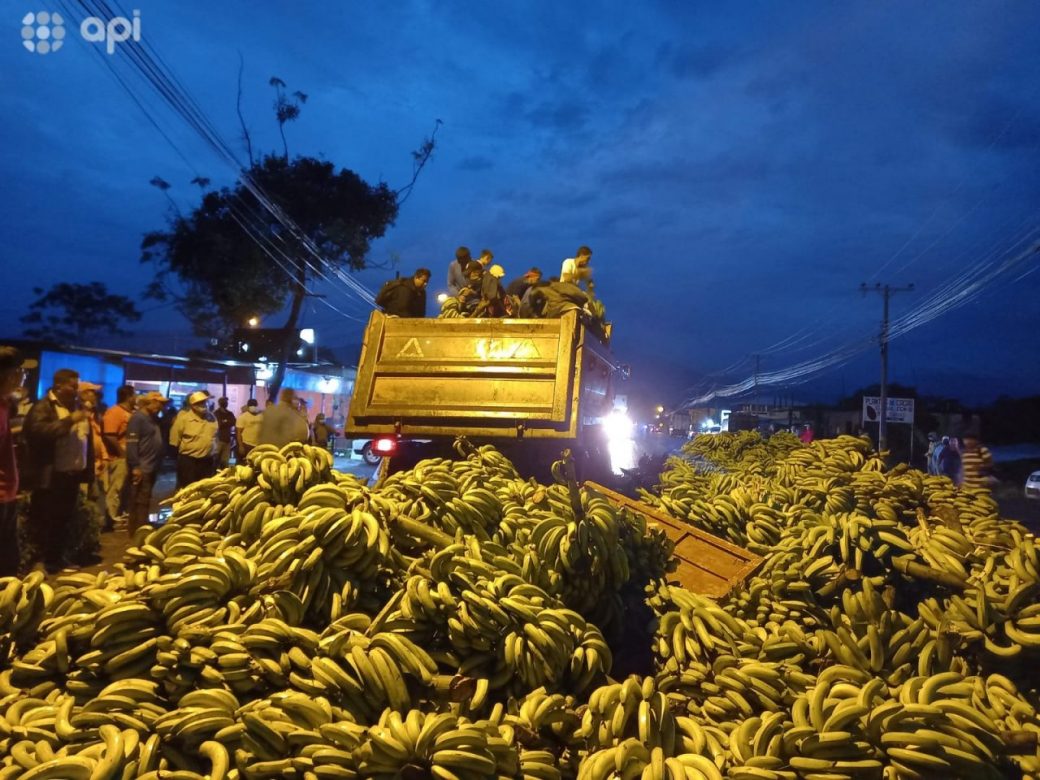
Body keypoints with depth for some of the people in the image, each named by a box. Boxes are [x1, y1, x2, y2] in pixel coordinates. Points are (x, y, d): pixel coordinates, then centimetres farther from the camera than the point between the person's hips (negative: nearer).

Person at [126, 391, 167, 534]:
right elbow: (131, 443, -19)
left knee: (145, 500, 15)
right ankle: (136, 531, 2)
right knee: (139, 500, -4)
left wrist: (158, 462, 14)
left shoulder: (153, 418, 15)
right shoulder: (137, 418, -12)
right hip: (141, 467, -9)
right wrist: (135, 466, -22)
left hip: (152, 466, 9)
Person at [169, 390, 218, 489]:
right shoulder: (184, 417, -13)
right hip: (188, 460, -5)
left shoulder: (212, 418, 5)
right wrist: (181, 451, 0)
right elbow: (175, 437, -7)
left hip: (208, 460, 5)